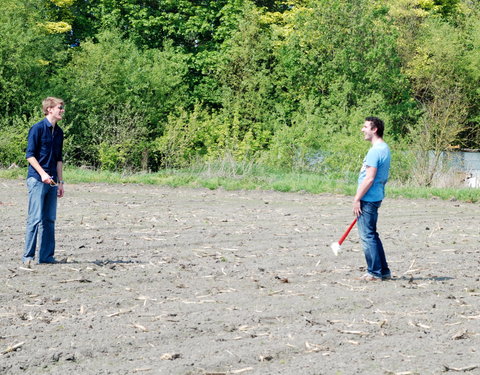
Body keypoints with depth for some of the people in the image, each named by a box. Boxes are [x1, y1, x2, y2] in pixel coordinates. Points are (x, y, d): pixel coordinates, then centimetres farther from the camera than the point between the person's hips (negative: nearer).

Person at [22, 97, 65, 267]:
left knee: (49, 219, 7)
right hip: (37, 179, -7)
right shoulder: (38, 128, -7)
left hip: (52, 181, 7)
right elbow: (30, 154, -10)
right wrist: (42, 173, -20)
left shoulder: (58, 132, 15)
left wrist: (60, 182, 17)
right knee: (35, 218, -9)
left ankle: (46, 255, 12)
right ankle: (28, 256, -6)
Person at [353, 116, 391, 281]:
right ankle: (383, 271, 21)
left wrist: (357, 199, -17)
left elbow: (369, 178, -22)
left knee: (367, 236, -4)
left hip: (368, 199, -10)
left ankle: (375, 272, 0)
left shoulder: (375, 151, -17)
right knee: (371, 235, 16)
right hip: (375, 197, 10)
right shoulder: (384, 148, 15)